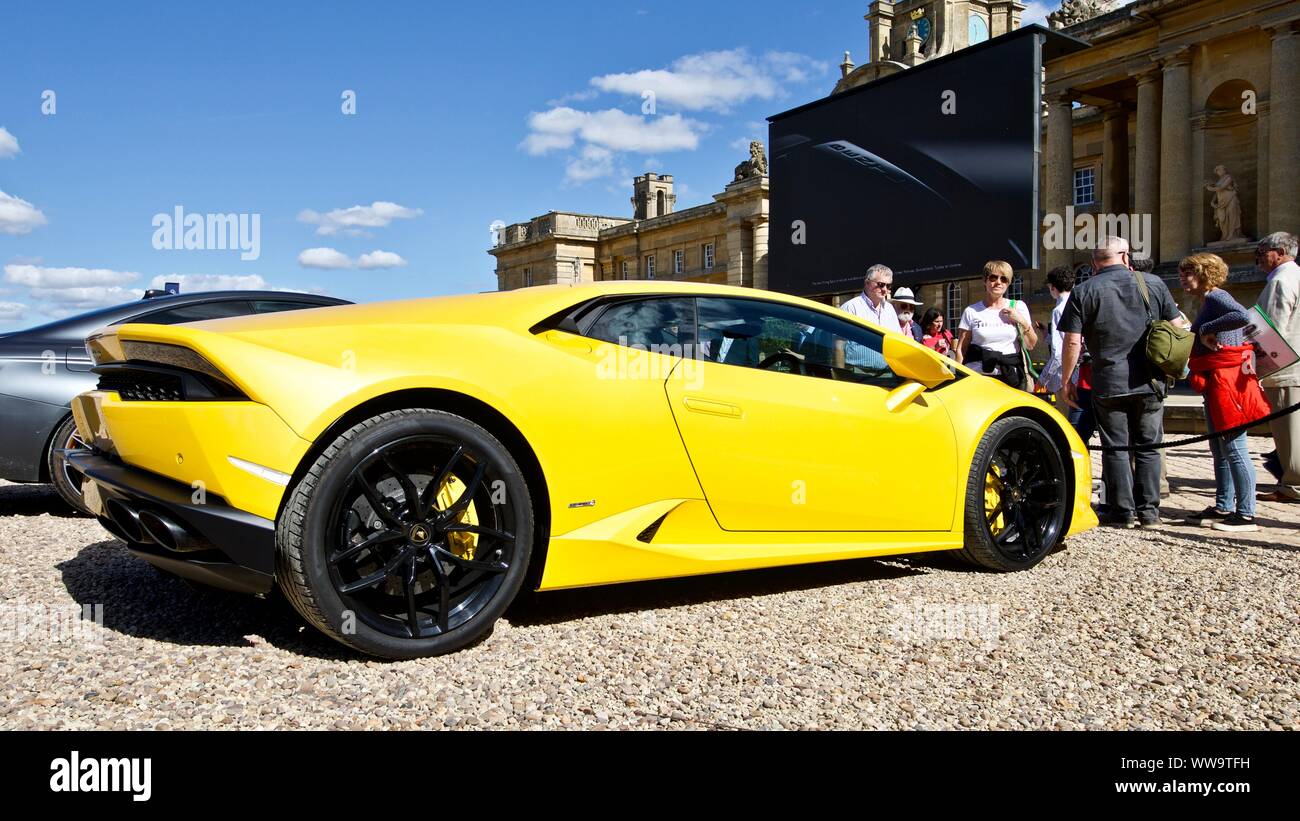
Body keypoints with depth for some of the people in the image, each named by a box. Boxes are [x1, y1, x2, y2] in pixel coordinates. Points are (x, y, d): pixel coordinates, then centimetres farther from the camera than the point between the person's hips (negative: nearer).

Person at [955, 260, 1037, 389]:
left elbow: (1031, 345, 11)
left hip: (1011, 377, 1)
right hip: (978, 377, -1)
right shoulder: (971, 311, 7)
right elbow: (961, 349, 6)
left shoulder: (1018, 307, 11)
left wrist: (1023, 322, -4)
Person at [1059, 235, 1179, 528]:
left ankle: (1123, 512, 8)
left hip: (1108, 383, -2)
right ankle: (1148, 511, 12)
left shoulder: (1083, 292, -1)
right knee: (1148, 447, 10)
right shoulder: (1153, 283, 5)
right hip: (1151, 381, 2)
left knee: (1116, 447, 6)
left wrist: (1066, 381, 3)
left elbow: (1072, 342, -6)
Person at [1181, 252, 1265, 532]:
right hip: (1215, 383, 11)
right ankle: (1223, 507, 23)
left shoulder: (1216, 297, -12)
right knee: (1219, 448, 15)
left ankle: (1246, 514, -5)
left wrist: (1206, 329, -22)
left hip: (1226, 380, -11)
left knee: (1234, 447, -8)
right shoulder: (1208, 301, 18)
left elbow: (1242, 316, -32)